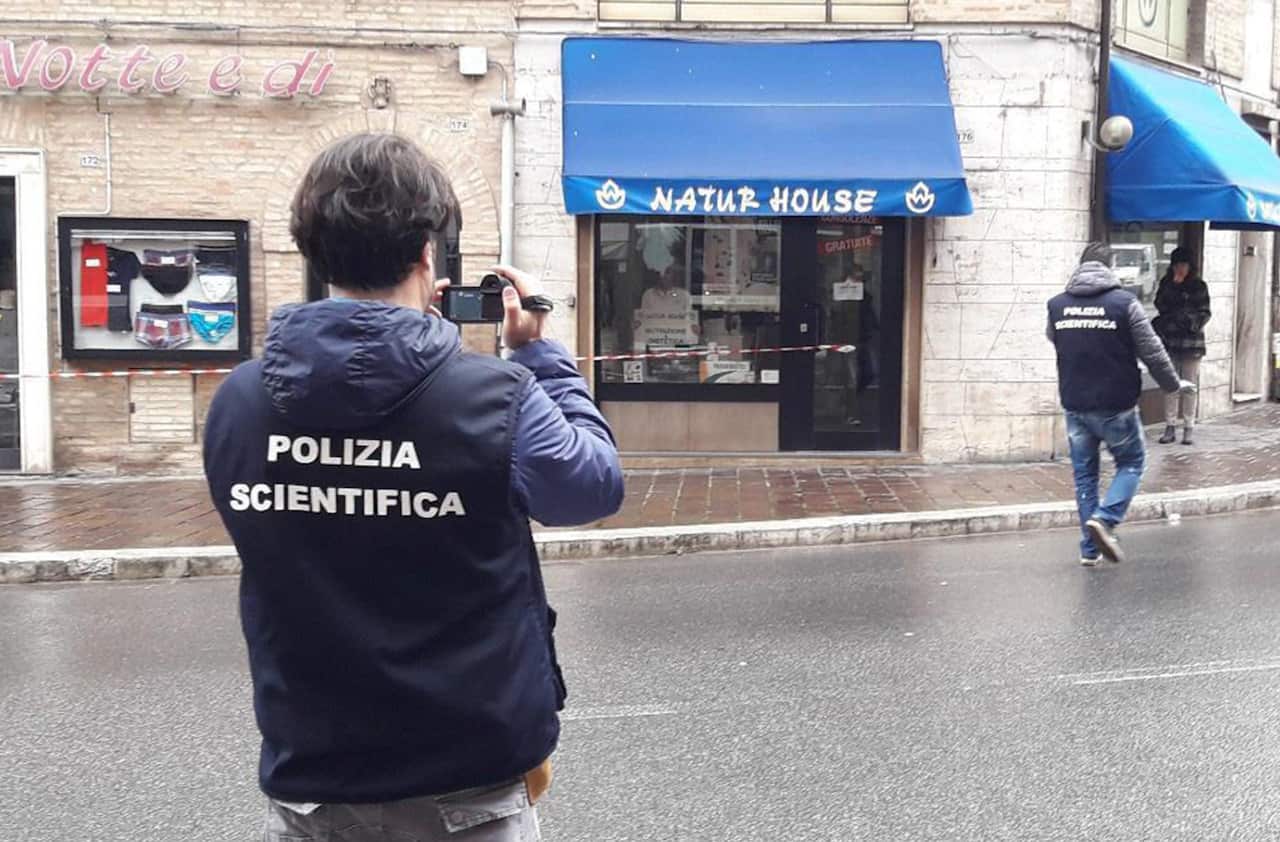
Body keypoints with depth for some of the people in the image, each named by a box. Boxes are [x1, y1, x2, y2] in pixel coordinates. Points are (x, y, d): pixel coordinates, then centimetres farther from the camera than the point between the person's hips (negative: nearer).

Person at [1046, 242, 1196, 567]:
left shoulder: (1056, 305, 1)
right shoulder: (1124, 302, -11)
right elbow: (1152, 352, -7)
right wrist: (1174, 384, 10)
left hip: (1074, 404, 4)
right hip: (1115, 405, -4)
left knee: (1084, 473, 13)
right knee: (1131, 462, 15)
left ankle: (1090, 548, 13)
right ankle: (1104, 518, -7)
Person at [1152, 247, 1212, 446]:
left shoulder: (1198, 286, 0)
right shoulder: (1166, 283, 7)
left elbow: (1205, 313, -2)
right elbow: (1160, 305, -3)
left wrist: (1192, 321, -18)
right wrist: (1173, 285, -12)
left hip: (1191, 342, -2)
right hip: (1169, 341, 2)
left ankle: (1189, 428, 8)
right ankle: (1170, 427, 12)